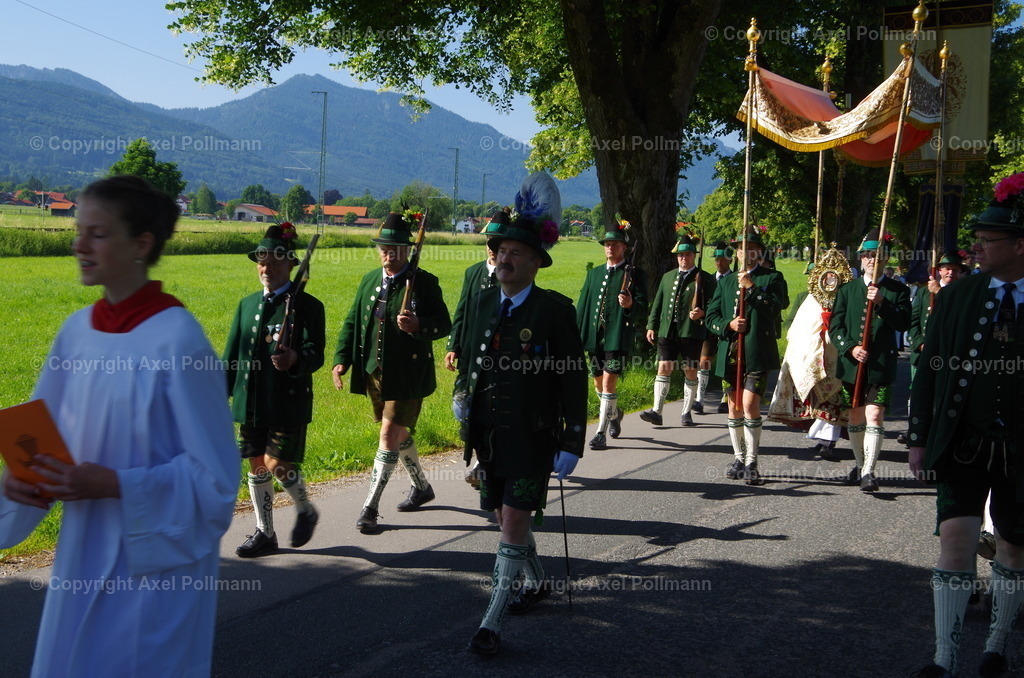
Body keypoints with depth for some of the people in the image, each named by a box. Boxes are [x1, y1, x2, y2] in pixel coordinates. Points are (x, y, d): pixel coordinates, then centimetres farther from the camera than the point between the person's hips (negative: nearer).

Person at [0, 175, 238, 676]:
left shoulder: (177, 338, -16)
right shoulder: (76, 330, 3)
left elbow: (213, 475, -14)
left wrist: (112, 484, -23)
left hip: (156, 560, -6)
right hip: (83, 556, 6)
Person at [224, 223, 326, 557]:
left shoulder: (308, 306, -4)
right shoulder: (247, 305, 13)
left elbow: (315, 355, -14)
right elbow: (232, 356, 15)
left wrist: (295, 359, -36)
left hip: (288, 402, -5)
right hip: (251, 403, 5)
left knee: (278, 464, -9)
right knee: (257, 467, 9)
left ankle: (305, 510, 19)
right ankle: (265, 533, 21)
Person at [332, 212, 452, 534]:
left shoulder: (424, 283, -8)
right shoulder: (369, 281, 10)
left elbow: (444, 325, -10)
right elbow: (352, 323, 14)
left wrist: (419, 326, -31)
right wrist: (342, 359, 2)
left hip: (407, 375, -7)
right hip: (374, 373, 7)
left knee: (390, 435, -9)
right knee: (398, 433, 19)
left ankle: (370, 507, -6)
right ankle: (421, 487, 40)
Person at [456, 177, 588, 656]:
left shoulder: (555, 310, -10)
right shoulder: (484, 303, 6)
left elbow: (574, 380, -9)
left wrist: (571, 444, -11)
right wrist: (464, 398, 9)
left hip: (533, 438, -6)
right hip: (489, 436, 6)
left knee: (513, 526, -9)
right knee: (506, 519, 19)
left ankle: (491, 624, -5)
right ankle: (537, 582, 44)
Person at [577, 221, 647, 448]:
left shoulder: (634, 274, 2)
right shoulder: (594, 273, 17)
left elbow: (643, 307, -3)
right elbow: (582, 306, 16)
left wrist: (631, 305, -26)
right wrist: (576, 335, 9)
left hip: (618, 337, -6)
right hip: (595, 336, 6)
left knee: (609, 381, -13)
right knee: (598, 383, 14)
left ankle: (601, 433, -11)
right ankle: (615, 413, 42)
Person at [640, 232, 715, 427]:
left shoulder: (704, 279, 4)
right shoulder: (667, 277, 17)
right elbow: (657, 304, 18)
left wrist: (702, 313, -17)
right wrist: (652, 326, 10)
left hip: (692, 332, -3)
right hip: (667, 331, 3)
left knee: (690, 372, 4)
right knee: (664, 368, -5)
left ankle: (686, 413, 13)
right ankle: (657, 411, -8)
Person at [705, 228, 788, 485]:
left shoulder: (772, 278, 4)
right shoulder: (726, 281, 17)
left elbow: (777, 308, -11)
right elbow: (711, 316, 13)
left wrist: (752, 287, -17)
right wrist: (728, 325, -6)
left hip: (758, 353, -5)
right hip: (730, 352, 5)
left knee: (750, 404, -15)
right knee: (734, 406, 10)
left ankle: (751, 463, -9)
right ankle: (738, 458, 23)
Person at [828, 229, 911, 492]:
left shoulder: (898, 290, 6)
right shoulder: (847, 290, 12)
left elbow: (904, 324, -6)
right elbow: (835, 327, 6)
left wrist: (882, 303, -19)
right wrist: (850, 348, -11)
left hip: (882, 364, -3)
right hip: (851, 363, 3)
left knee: (875, 416, -13)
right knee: (855, 417, 12)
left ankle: (869, 472, -16)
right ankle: (860, 465, 29)